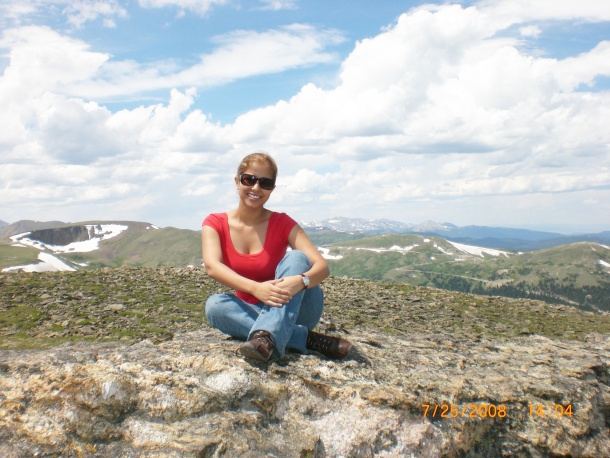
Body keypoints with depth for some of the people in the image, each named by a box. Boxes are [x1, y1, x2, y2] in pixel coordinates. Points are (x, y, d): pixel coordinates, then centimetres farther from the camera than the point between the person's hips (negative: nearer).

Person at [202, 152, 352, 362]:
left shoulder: (282, 223, -8)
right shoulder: (215, 223, -5)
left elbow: (322, 266, -18)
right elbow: (212, 266, -24)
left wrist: (300, 281, -43)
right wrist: (255, 288, -43)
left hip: (295, 311, -1)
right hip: (252, 311, 1)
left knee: (296, 258, -26)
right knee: (215, 305, -29)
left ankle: (266, 336, -46)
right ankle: (306, 338, -29)